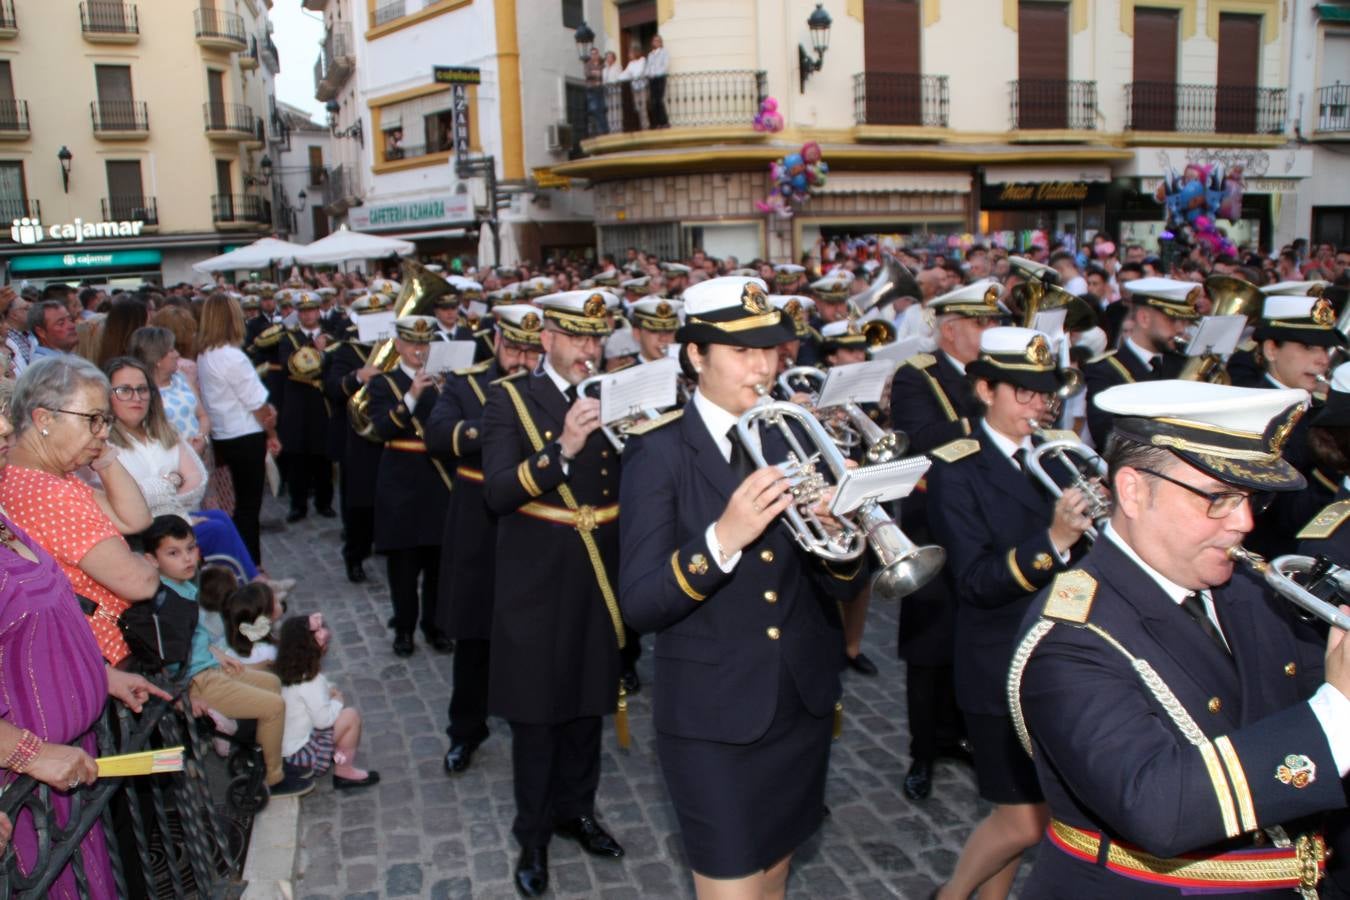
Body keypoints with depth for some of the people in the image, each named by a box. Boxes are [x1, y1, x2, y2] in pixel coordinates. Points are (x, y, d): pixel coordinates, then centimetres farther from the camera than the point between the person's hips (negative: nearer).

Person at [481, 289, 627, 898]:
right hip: (537, 577, -4)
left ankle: (576, 809, 37)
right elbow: (496, 492, -20)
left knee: (589, 700, 17)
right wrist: (561, 449, -31)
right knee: (536, 709, 6)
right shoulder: (509, 398, -7)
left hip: (599, 574, 4)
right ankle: (533, 834, 23)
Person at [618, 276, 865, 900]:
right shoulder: (658, 453, -12)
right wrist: (723, 538, -32)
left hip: (803, 705, 5)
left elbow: (841, 589, 0)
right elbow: (639, 605, -18)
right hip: (715, 717, -5)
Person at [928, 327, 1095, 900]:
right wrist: (1052, 542, -33)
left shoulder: (1059, 455, 6)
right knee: (1023, 821, 0)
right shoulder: (955, 471, -12)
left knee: (1026, 809, 17)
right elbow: (975, 580, -21)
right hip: (1002, 672, -6)